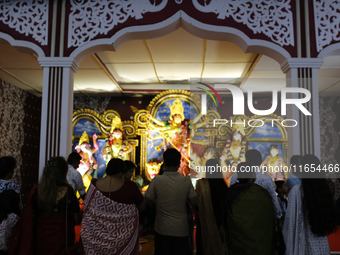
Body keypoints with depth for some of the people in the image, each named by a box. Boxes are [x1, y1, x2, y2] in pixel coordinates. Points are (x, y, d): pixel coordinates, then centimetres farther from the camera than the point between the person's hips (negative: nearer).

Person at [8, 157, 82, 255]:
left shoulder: (36, 191, -10)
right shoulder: (67, 191, -18)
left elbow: (31, 218, 2)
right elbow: (77, 220, -11)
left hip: (41, 239, 3)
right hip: (62, 239, -3)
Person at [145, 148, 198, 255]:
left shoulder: (157, 180, -13)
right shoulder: (186, 181, -10)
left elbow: (148, 200, -4)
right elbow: (194, 203, -6)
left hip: (162, 230, 0)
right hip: (181, 230, 0)